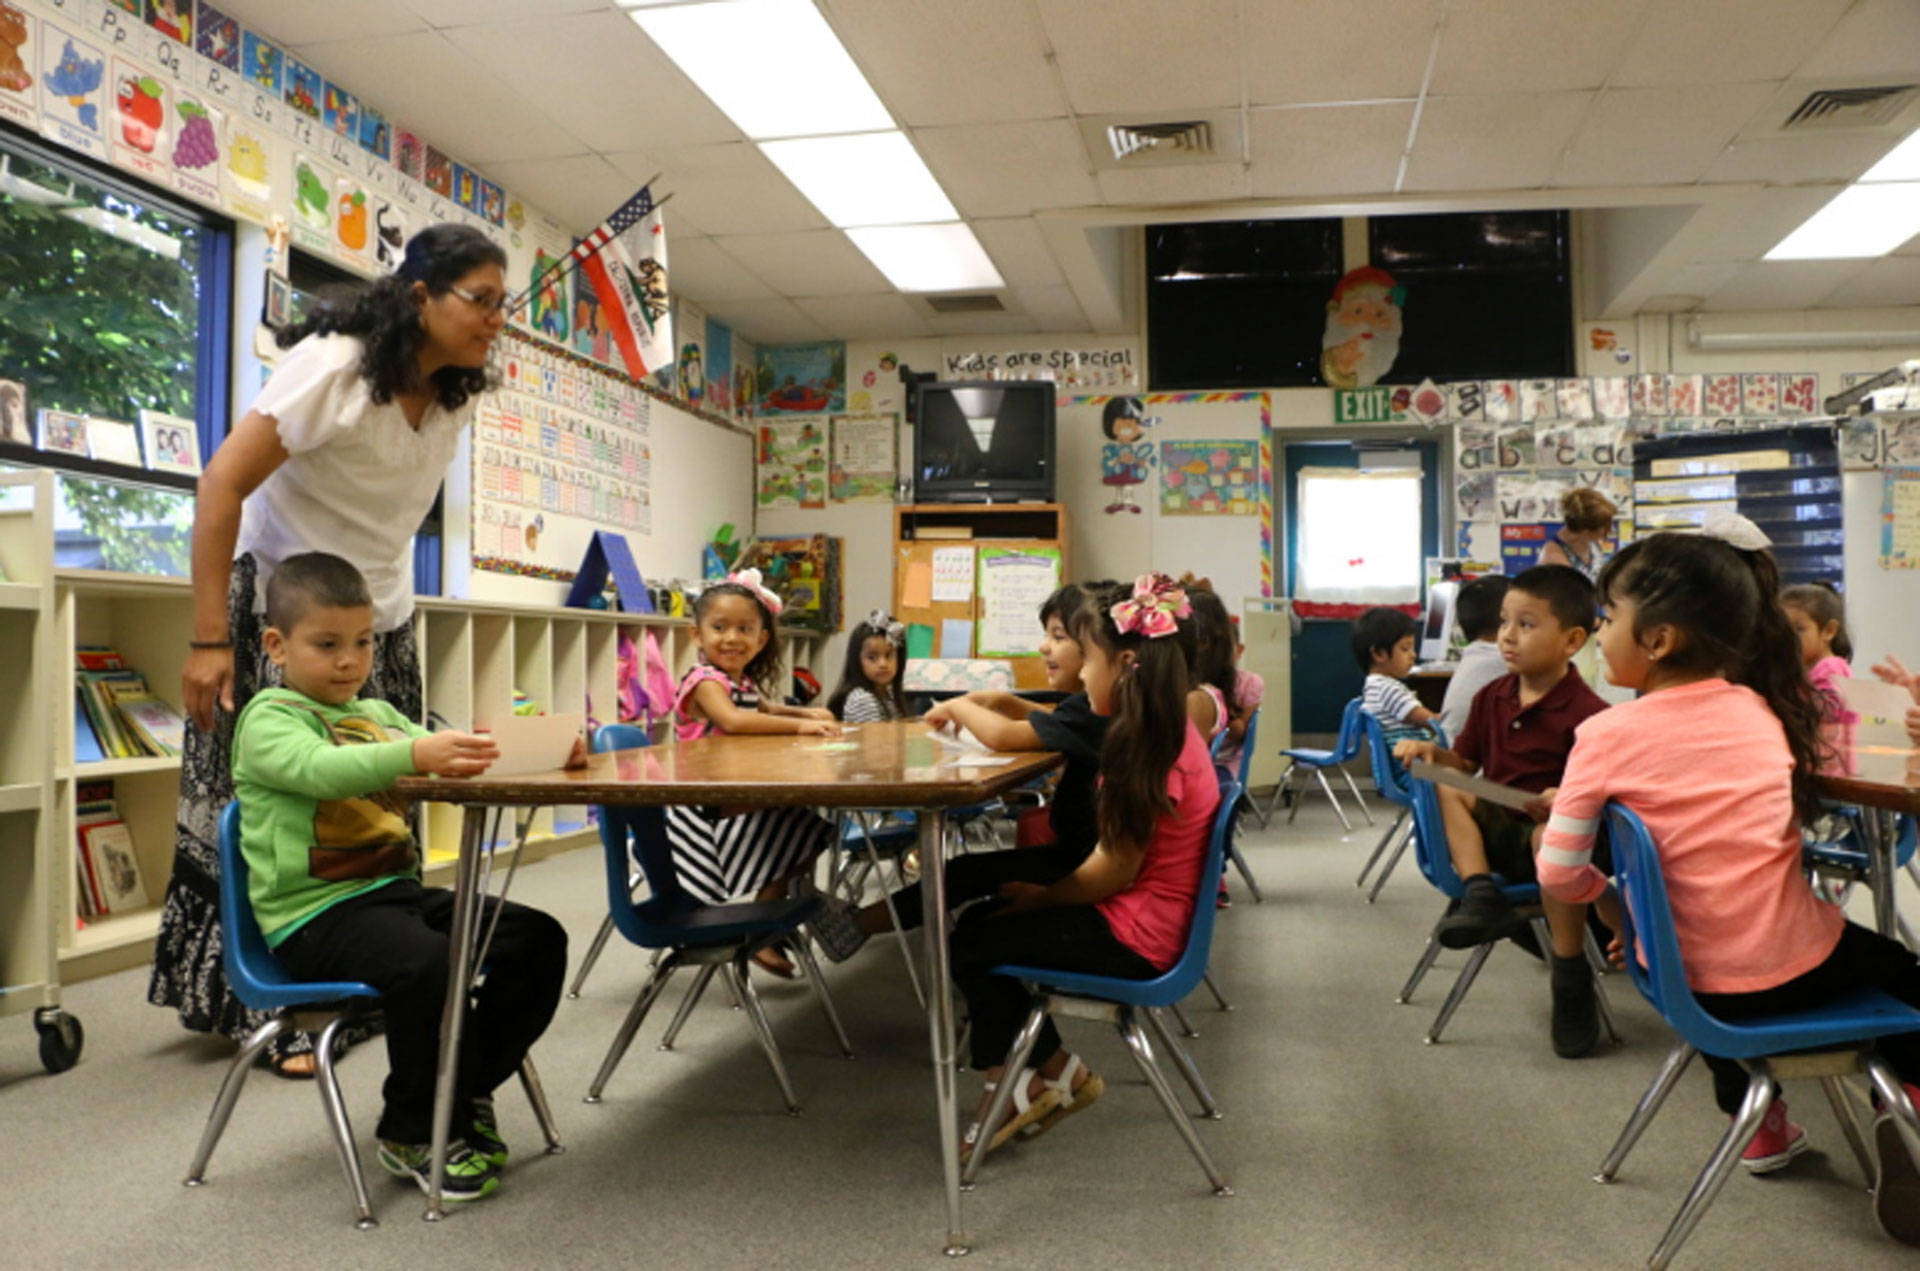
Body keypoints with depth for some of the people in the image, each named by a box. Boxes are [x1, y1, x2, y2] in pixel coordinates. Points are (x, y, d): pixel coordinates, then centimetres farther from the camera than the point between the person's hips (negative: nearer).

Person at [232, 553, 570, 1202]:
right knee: (428, 965, -33)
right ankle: (412, 1132, -8)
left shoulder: (377, 714, 21)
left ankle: (463, 1093, 10)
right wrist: (413, 753, -43)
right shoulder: (268, 719, -4)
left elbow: (451, 754, 12)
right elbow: (320, 768, -25)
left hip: (397, 891, 8)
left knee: (538, 939, -4)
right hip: (316, 912, -8)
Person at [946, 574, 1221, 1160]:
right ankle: (1010, 1087, 17)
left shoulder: (1150, 749, -26)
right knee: (979, 922, 14)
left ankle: (1058, 1073, 19)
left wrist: (1042, 896, -6)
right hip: (1143, 915, 10)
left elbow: (1113, 870, -21)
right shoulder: (1165, 730, 5)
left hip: (1132, 935, -10)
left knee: (969, 949, 1)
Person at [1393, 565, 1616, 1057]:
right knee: (1446, 787, -13)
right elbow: (1466, 762, 16)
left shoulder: (1586, 713, -14)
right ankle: (1482, 896, -20)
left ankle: (1571, 979, -22)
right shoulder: (1492, 698, 7)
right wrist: (1431, 751, -4)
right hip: (1497, 828, 6)